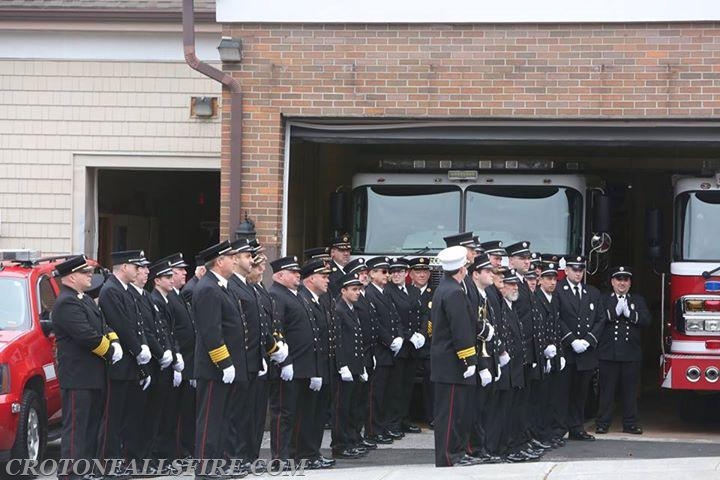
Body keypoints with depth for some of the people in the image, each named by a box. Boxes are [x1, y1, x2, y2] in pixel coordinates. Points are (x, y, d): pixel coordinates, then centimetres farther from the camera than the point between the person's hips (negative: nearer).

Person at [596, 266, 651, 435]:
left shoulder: (638, 300, 14)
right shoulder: (603, 299, 7)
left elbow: (646, 320, -1)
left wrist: (629, 313, -14)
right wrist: (615, 311, -17)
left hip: (631, 353, 2)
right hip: (608, 353, -2)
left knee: (630, 390, 5)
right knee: (607, 389, 1)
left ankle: (630, 423, 12)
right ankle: (603, 423, 7)